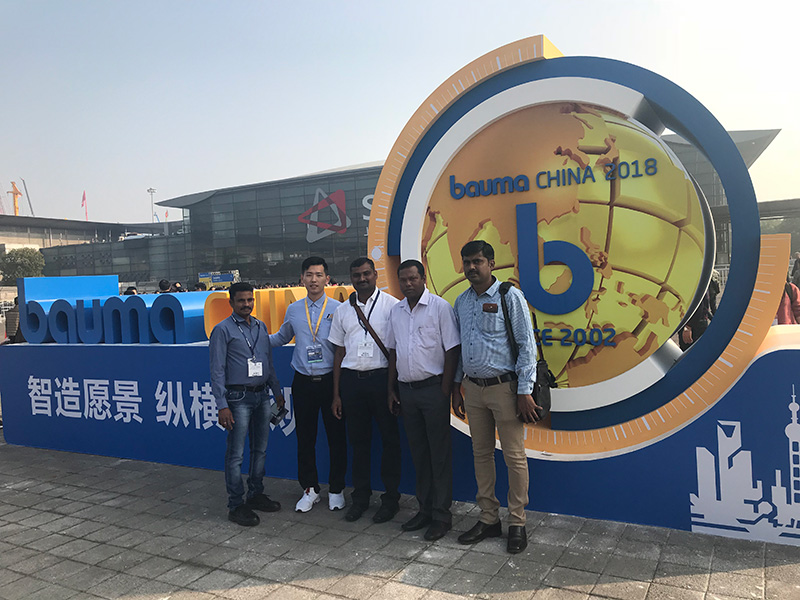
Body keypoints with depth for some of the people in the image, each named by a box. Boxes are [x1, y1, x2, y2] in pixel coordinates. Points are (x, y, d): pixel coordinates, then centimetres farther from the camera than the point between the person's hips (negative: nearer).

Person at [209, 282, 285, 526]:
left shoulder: (261, 327, 13)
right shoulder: (223, 330, -6)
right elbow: (217, 370, -9)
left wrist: (277, 391, 16)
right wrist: (222, 406, -15)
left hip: (262, 396, 6)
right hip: (238, 398, -6)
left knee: (260, 449, 13)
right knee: (236, 454, -1)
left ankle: (256, 494, 27)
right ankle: (236, 505, 8)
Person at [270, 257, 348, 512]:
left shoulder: (338, 309, -2)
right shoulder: (293, 310, 9)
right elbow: (280, 338, 24)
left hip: (331, 380, -3)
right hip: (303, 382, 3)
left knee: (336, 436, 5)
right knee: (305, 437, 9)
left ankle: (336, 490, 22)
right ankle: (310, 489, 25)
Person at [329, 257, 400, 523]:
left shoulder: (391, 304, -1)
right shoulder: (343, 310, 11)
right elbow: (339, 353, 13)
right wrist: (336, 394, 11)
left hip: (382, 378, -3)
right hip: (352, 380, 4)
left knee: (389, 438, 4)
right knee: (358, 440, 11)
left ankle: (391, 498, 18)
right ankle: (360, 496, 25)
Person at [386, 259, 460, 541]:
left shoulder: (440, 307, -7)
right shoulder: (395, 311, 10)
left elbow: (452, 350, -9)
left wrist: (444, 391, -12)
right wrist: (391, 389, 12)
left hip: (432, 388, -5)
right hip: (406, 389, 6)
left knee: (440, 453, 2)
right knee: (418, 453, 14)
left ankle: (441, 515, 12)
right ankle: (425, 509, 26)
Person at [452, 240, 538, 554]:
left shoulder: (510, 296, -7)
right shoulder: (461, 302, 11)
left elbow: (526, 344, -9)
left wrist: (525, 390, -13)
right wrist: (457, 385, 15)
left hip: (504, 387, -5)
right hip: (473, 388, 6)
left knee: (514, 456, 1)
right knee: (481, 454, 12)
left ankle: (517, 524, 15)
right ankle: (488, 519, 25)